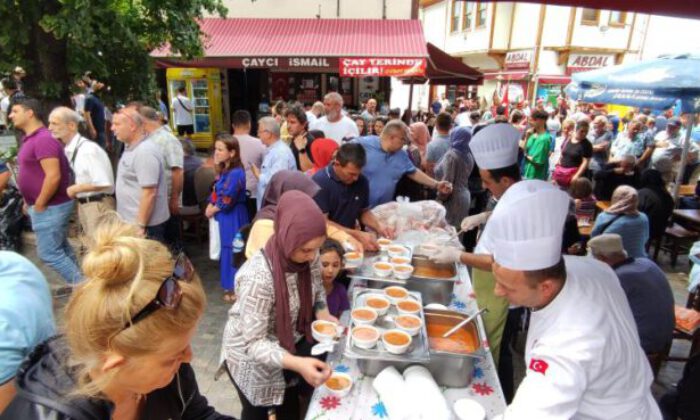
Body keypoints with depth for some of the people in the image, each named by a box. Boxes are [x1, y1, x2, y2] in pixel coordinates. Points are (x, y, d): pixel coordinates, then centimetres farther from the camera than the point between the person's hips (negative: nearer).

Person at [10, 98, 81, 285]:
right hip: (49, 206, 10)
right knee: (62, 249, 14)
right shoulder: (31, 139, 13)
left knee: (48, 253, -5)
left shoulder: (43, 139, -18)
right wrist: (29, 202, 16)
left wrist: (39, 205, -18)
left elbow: (53, 176, -26)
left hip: (50, 207, -10)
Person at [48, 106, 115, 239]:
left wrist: (75, 189, -14)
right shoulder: (68, 150, 6)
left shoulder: (89, 149, -20)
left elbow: (104, 183, -25)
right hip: (83, 204, 9)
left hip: (98, 205, -9)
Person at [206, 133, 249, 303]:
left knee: (233, 250, 0)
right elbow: (215, 192, 13)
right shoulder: (223, 170, 9)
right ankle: (231, 285, 30)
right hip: (224, 216, 9)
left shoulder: (236, 173, -22)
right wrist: (210, 206, -5)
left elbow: (226, 201, -22)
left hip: (233, 218, -9)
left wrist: (212, 210, -6)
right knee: (227, 249, 17)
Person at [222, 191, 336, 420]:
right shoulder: (258, 276, -36)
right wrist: (297, 363, -44)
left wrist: (322, 313, -15)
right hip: (253, 358, -5)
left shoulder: (307, 256, -18)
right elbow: (254, 343, -31)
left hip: (290, 346, 5)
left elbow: (316, 288, 4)